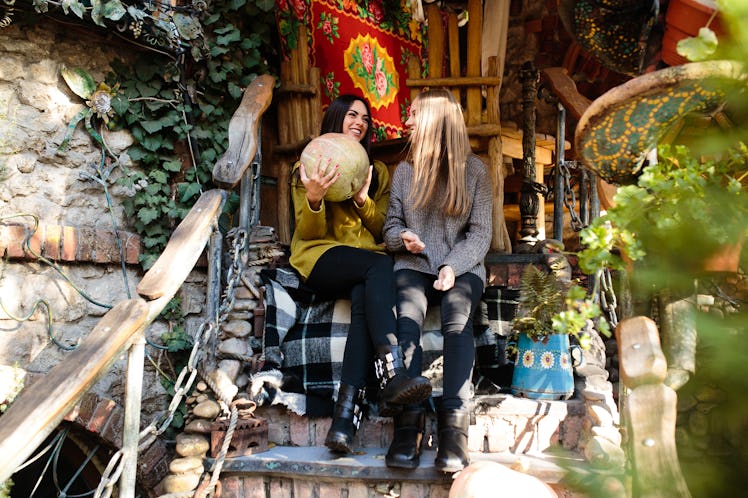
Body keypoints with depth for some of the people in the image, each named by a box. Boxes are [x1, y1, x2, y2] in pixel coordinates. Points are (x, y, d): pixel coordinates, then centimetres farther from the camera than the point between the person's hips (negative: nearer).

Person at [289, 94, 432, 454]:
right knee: (379, 266, -35)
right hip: (321, 259, -2)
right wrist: (313, 198, -18)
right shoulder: (309, 166, 12)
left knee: (364, 297, -35)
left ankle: (345, 415, -44)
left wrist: (363, 201, -7)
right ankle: (393, 374, -48)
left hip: (365, 264, 3)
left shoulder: (377, 170, 22)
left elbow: (381, 228, 13)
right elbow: (308, 232, 4)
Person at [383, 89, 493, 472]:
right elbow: (391, 226, 16)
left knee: (457, 319, -34)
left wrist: (453, 266, -16)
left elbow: (480, 233, 1)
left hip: (462, 267, -2)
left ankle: (454, 426, -40)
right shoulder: (405, 170, 14)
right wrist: (402, 237, -9)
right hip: (414, 266, 2)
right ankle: (408, 423, -35)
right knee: (406, 319, -31)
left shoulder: (473, 170, 6)